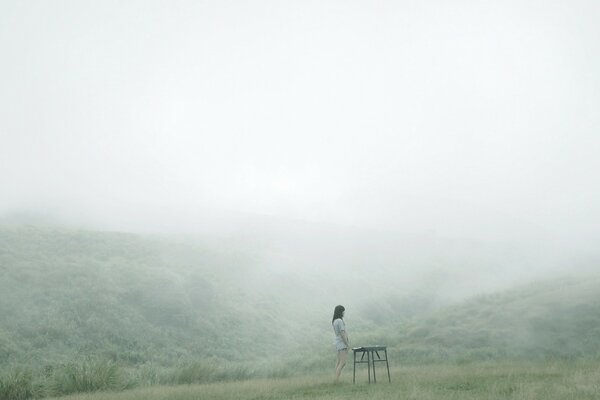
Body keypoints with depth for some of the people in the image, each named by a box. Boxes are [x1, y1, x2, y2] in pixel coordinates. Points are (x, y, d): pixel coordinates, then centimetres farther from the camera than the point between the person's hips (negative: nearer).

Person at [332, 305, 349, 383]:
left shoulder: (334, 321, 10)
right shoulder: (340, 321, -18)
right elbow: (342, 334, -20)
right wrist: (347, 344, -13)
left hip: (338, 342, 10)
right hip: (342, 343, -10)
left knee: (339, 362, 11)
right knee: (342, 363, -10)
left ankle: (336, 380, 12)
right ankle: (337, 381, -15)